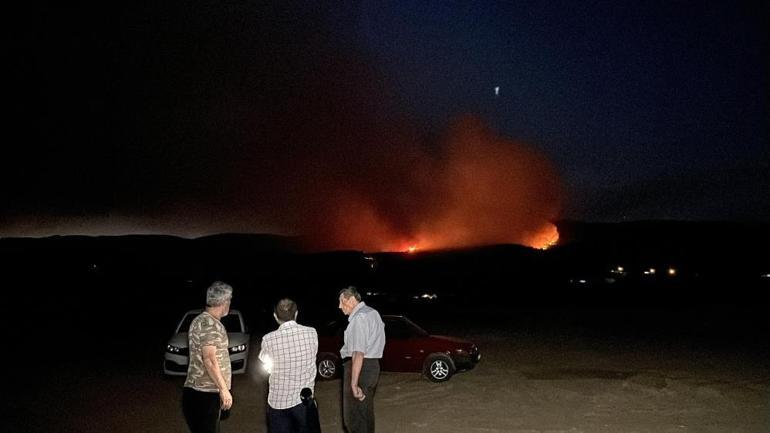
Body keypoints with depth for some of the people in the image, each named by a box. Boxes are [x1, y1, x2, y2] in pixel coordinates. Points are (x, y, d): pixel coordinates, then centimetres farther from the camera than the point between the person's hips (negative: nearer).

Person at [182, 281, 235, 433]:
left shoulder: (201, 320, 16)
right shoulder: (209, 323, -16)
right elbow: (209, 359, -22)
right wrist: (224, 389, -19)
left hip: (201, 392, 10)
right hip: (203, 395, -10)